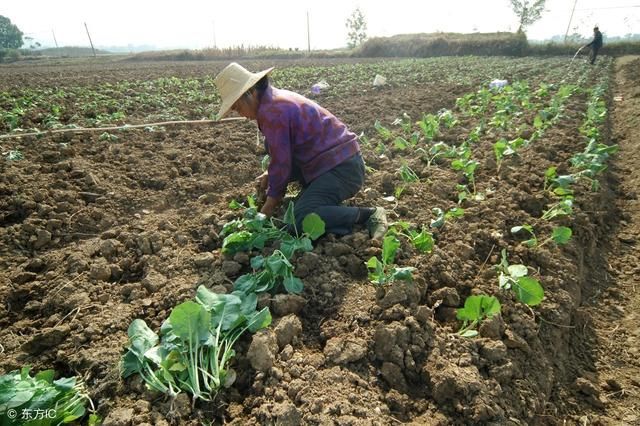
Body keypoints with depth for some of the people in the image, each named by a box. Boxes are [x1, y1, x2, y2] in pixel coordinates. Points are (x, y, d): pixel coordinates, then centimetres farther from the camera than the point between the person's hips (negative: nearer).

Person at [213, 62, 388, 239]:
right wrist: (270, 174, 13)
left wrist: (266, 213, -4)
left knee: (299, 221, -24)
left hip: (341, 169, -10)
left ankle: (367, 215, -14)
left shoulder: (271, 111, -17)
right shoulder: (278, 97, 14)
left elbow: (281, 163, -15)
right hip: (341, 160, 10)